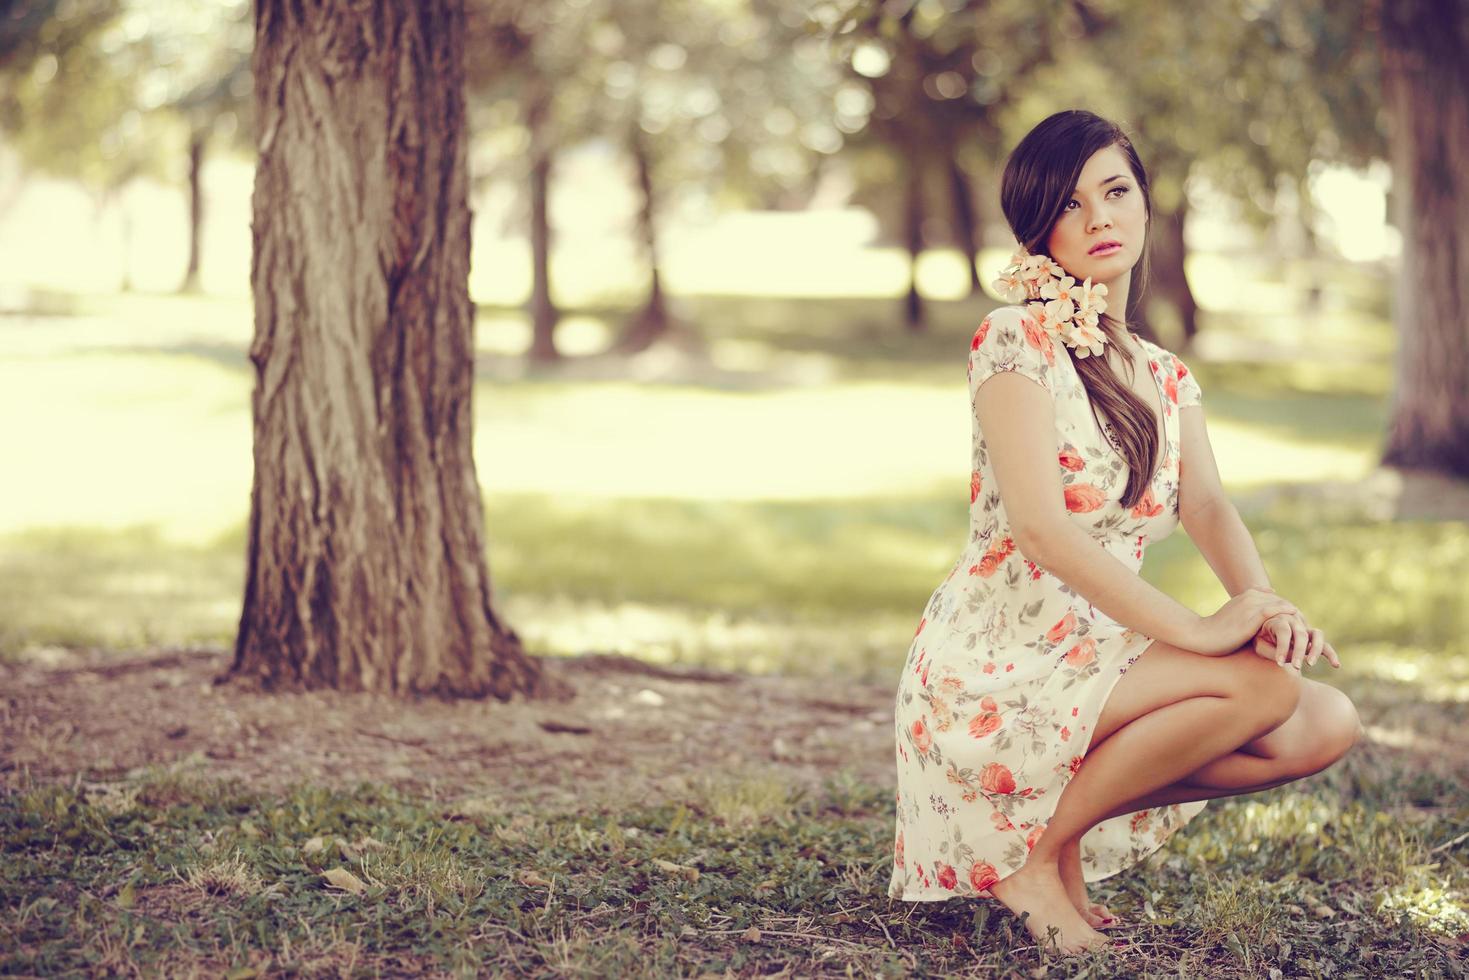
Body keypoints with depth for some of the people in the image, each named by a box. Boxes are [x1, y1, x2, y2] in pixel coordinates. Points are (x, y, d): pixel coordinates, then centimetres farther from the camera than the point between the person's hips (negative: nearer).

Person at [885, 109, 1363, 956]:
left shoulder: (1168, 378, 16)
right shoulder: (1019, 339, -9)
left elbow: (1208, 506, 0)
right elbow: (1039, 527, -21)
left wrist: (1267, 605, -22)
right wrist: (1198, 630, -27)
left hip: (1099, 658, 7)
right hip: (996, 671, -7)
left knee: (1329, 725, -7)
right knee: (1263, 688, -24)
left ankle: (1069, 802, 3)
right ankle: (1039, 853, -9)